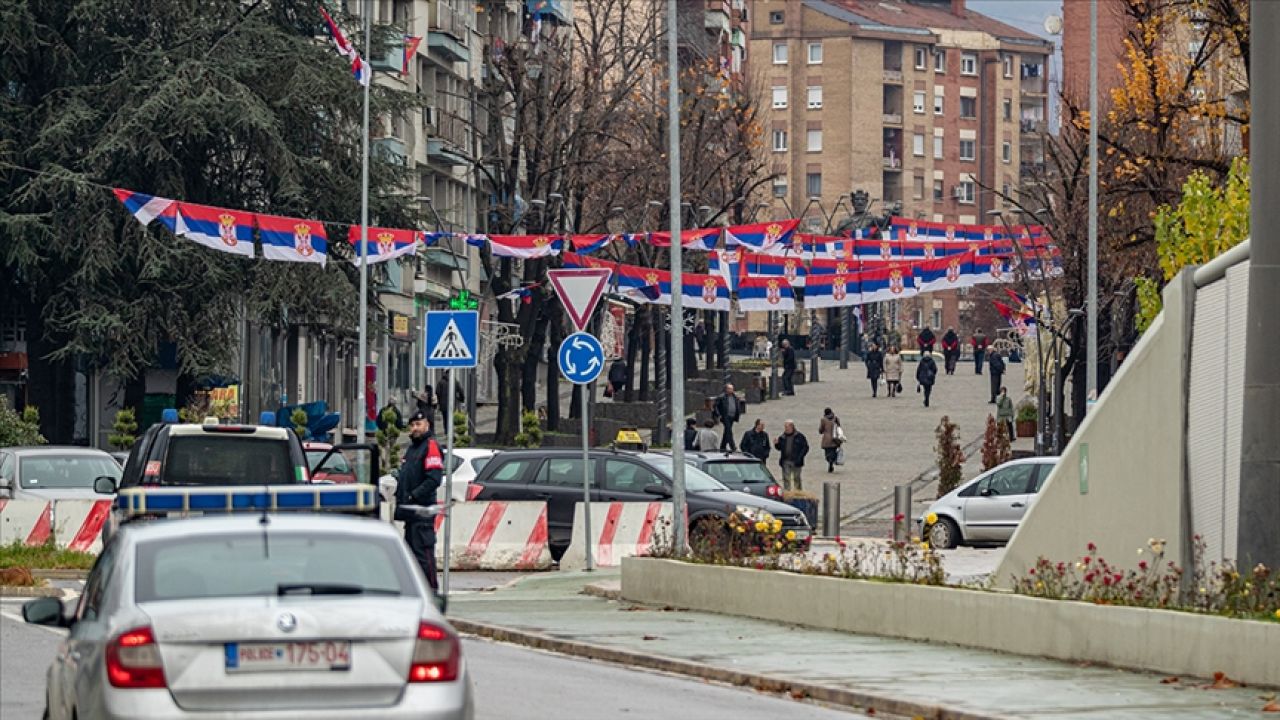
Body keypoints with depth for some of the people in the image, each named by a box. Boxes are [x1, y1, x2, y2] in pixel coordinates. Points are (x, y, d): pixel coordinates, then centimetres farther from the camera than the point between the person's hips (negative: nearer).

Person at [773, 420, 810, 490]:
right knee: (786, 479, 5)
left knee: (796, 479, 6)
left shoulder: (799, 436, -4)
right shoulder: (782, 437, 7)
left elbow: (805, 448, -4)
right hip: (785, 462, 3)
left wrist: (800, 457, -13)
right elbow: (779, 448, 14)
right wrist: (776, 444, -8)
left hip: (796, 462, -3)